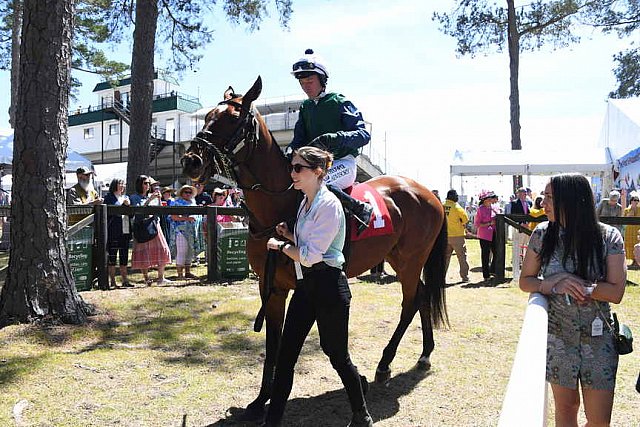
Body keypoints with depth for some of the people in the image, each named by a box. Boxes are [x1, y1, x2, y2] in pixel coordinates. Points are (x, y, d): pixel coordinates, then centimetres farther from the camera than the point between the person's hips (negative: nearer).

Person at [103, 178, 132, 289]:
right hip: (114, 231, -5)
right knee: (112, 256, -1)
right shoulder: (109, 197, 1)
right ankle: (112, 281, 4)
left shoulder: (126, 197, 19)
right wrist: (123, 204, -16)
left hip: (125, 231, 6)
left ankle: (125, 280, 12)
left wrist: (129, 205, -3)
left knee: (124, 256, 8)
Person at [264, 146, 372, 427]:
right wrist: (289, 235, 6)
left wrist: (280, 245, -6)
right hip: (306, 285, 9)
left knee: (337, 356, 7)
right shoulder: (305, 203, 12)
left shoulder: (329, 204, -17)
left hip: (328, 286, -9)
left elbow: (309, 256, -20)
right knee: (285, 355, 9)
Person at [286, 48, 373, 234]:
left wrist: (335, 138, -30)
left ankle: (361, 208, -23)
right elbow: (299, 138, 12)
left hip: (343, 162, -7)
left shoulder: (339, 102, -3)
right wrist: (291, 150, -13)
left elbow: (364, 134, -11)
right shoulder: (305, 107, 16)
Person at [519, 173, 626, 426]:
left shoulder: (608, 237, -9)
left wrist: (567, 282, -21)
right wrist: (553, 284, -18)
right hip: (557, 337, 1)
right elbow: (525, 281, 1)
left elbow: (616, 292, -13)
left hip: (599, 339, -1)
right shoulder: (543, 234, -5)